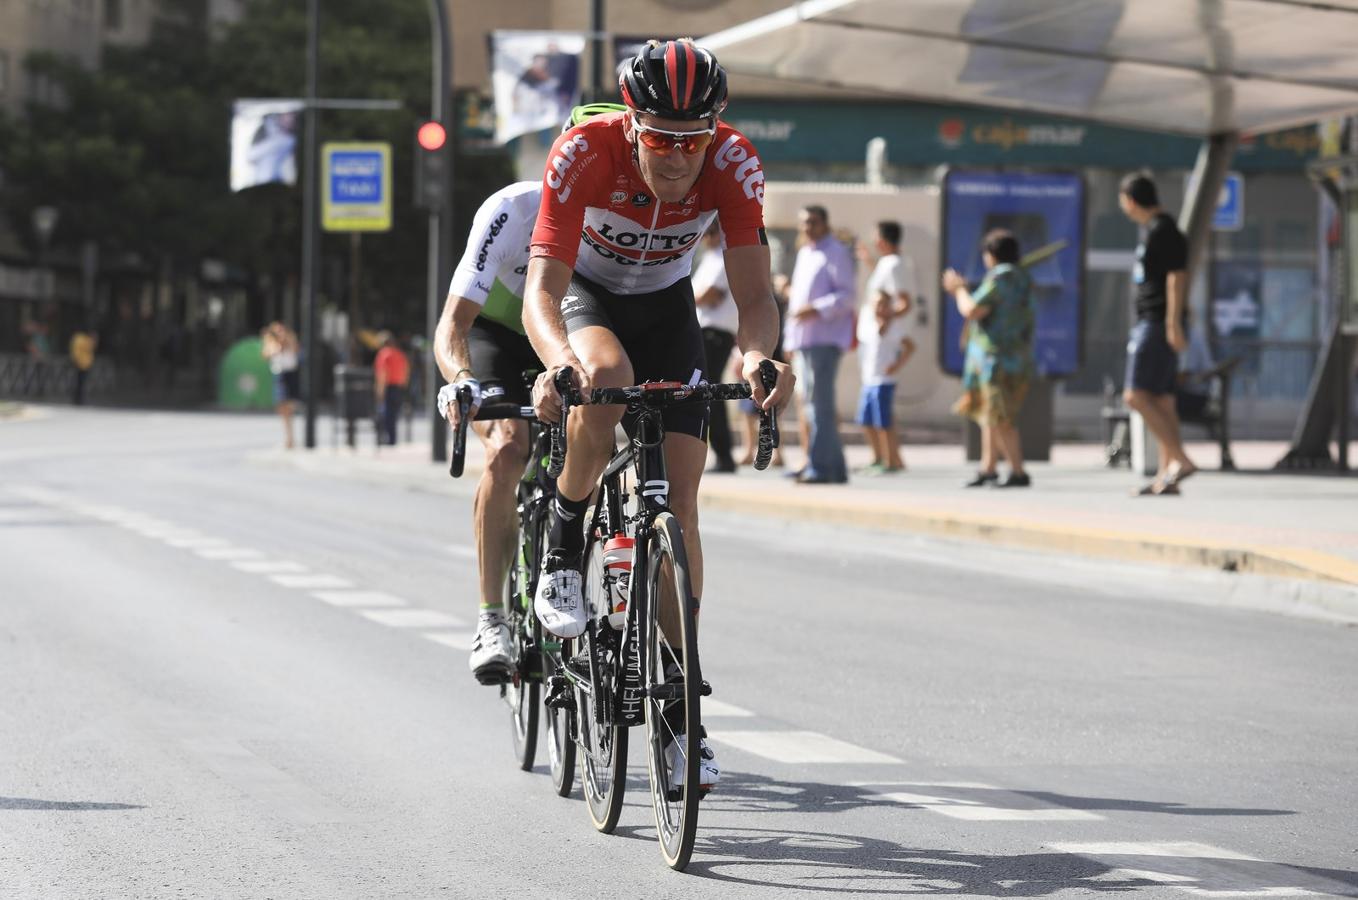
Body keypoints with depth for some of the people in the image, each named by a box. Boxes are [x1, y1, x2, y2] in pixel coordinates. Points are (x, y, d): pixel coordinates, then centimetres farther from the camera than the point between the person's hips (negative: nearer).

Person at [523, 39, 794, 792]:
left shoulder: (733, 165, -29)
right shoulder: (584, 153, -35)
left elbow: (753, 294, -30)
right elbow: (542, 287, -39)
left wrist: (757, 357, -53)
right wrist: (559, 358, -60)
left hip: (666, 309, 2)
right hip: (585, 294, -2)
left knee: (678, 498, -7)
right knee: (606, 378, -38)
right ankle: (562, 553, -15)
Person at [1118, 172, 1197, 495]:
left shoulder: (1162, 230, -12)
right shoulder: (1151, 229, 18)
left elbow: (1177, 277, -18)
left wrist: (1174, 324, -22)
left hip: (1158, 324, -10)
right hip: (1149, 324, 10)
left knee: (1136, 395, -15)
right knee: (1161, 401, 7)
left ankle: (1180, 460, -18)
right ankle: (1166, 477, 6)